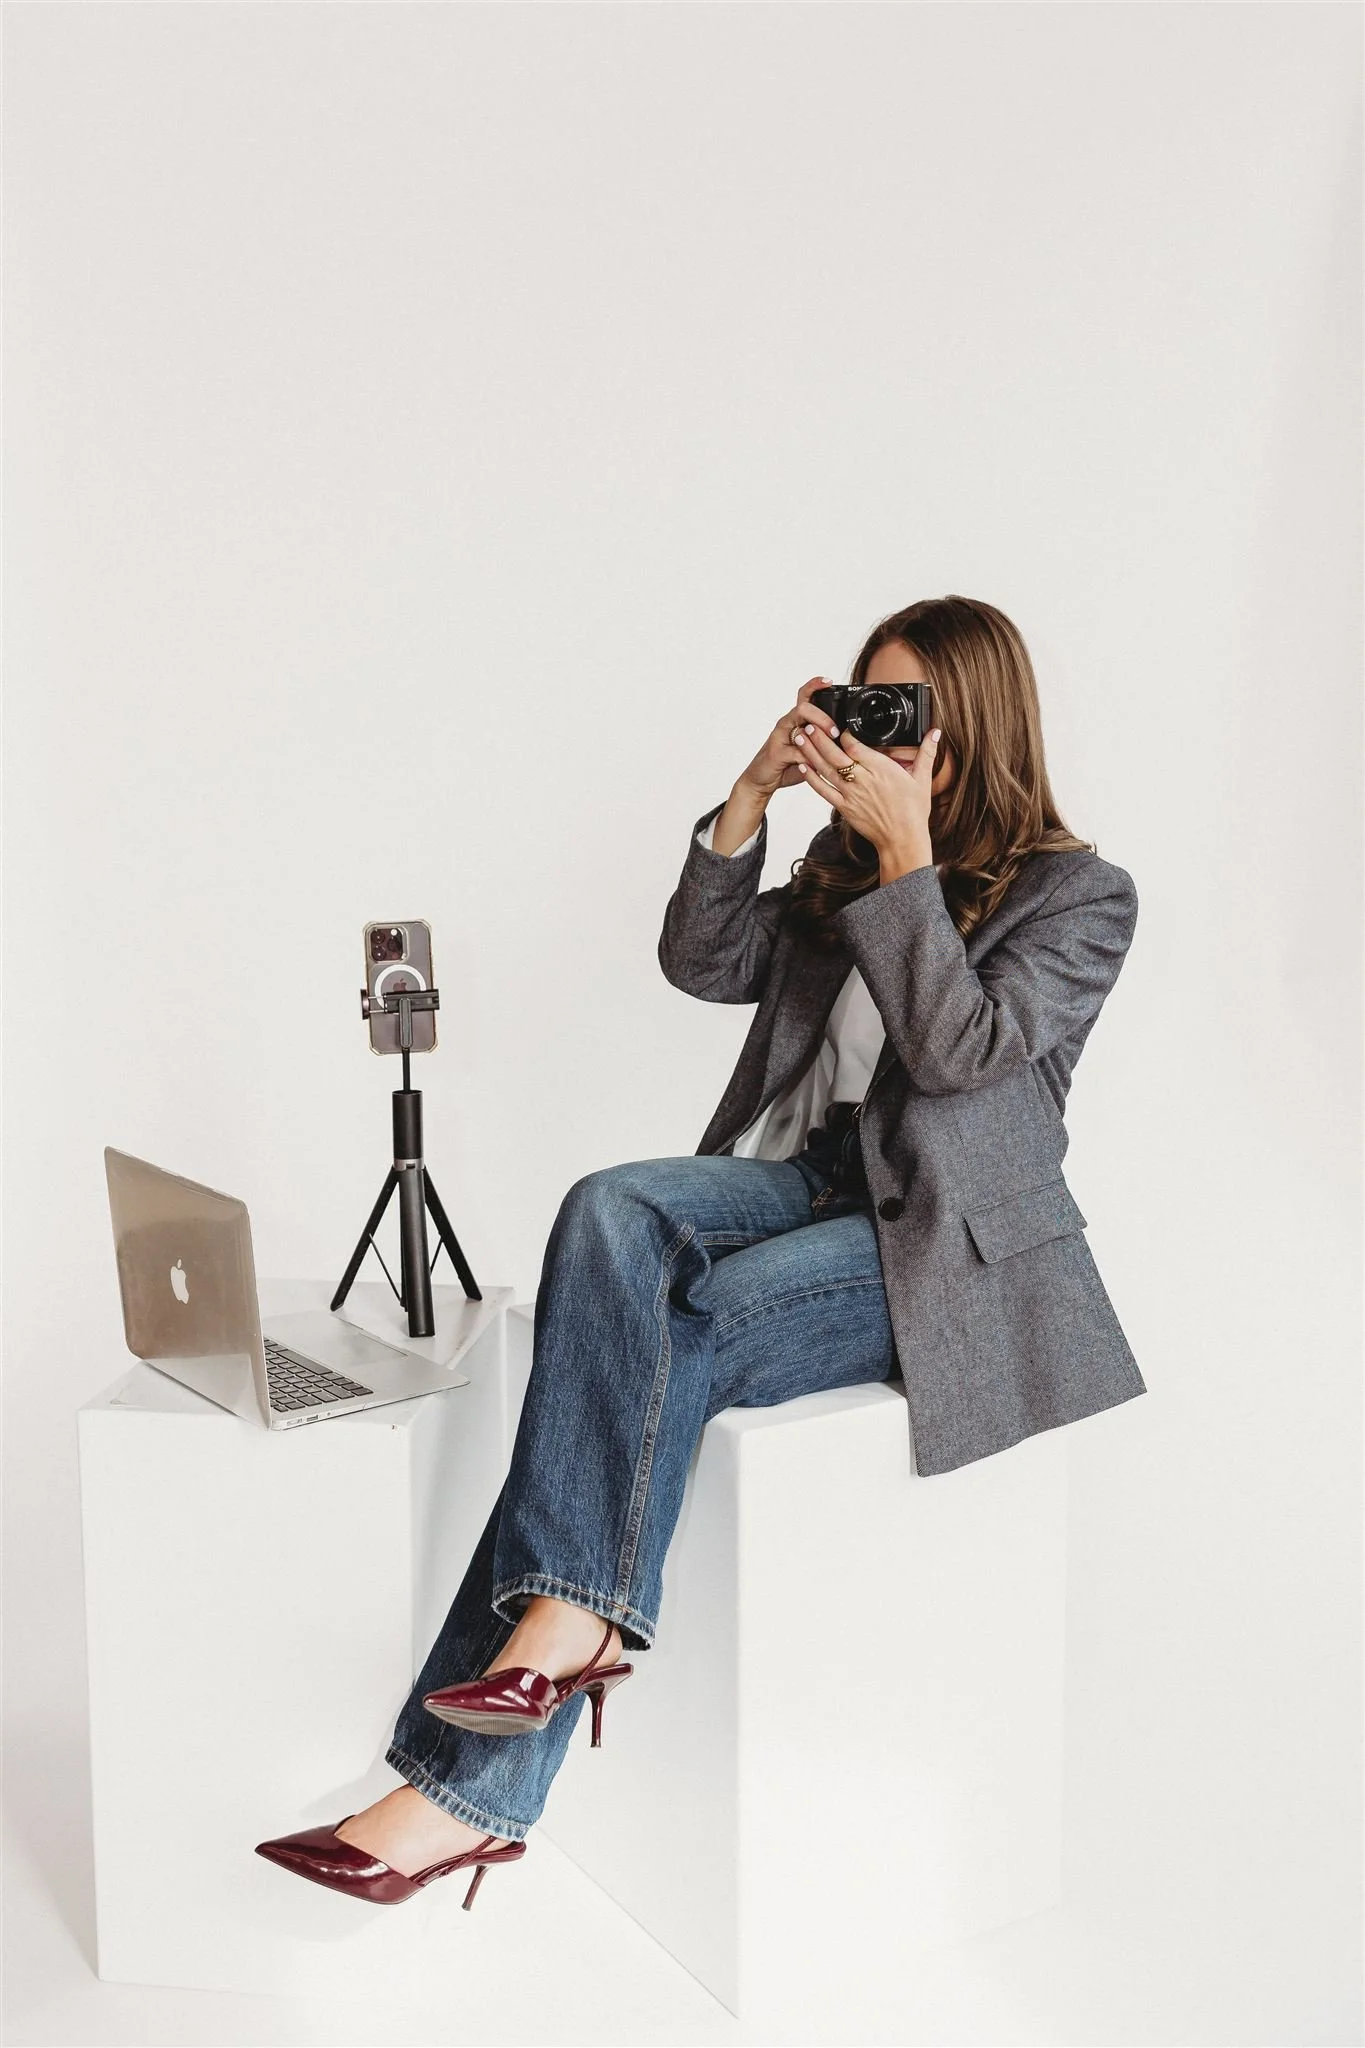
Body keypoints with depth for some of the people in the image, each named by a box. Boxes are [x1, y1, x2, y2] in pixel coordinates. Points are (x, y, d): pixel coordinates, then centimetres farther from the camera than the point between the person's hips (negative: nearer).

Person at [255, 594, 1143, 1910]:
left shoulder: (1082, 896, -1)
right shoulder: (845, 861, 17)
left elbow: (961, 1047, -17)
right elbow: (703, 963, 4)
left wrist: (908, 854, -18)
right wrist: (753, 794, -5)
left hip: (949, 1246, -5)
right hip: (810, 1183, 6)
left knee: (674, 1343, -30)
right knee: (611, 1209, -29)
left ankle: (474, 1786, -27)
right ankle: (571, 1610, -38)